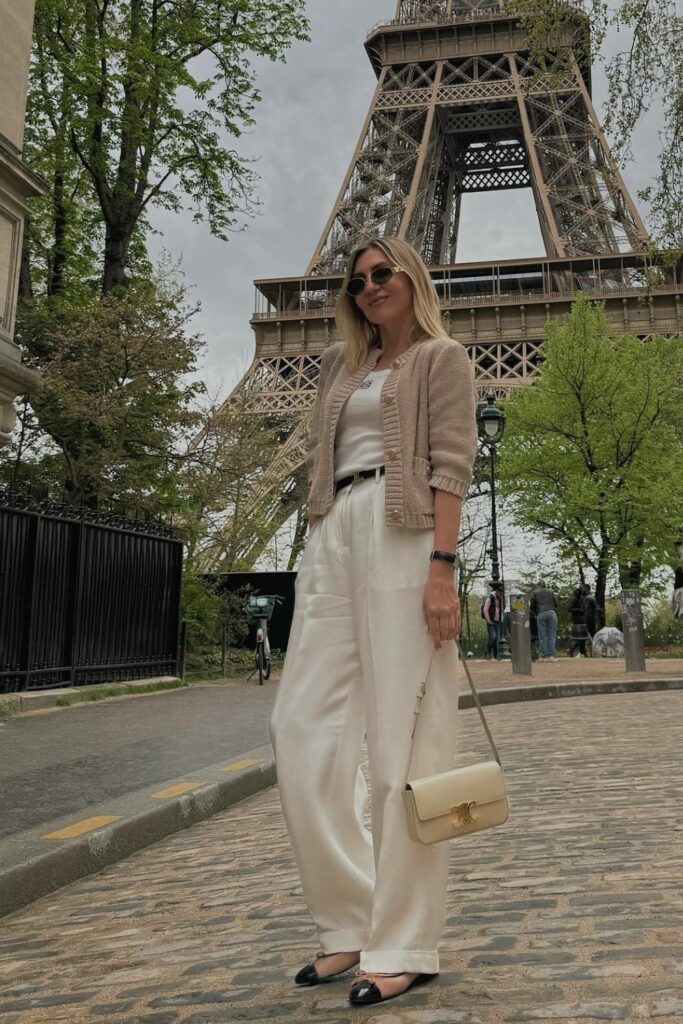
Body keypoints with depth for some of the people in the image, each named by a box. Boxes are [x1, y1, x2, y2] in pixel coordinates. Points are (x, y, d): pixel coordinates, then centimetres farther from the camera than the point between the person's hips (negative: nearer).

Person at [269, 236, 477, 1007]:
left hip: (402, 534, -6)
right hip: (333, 539, 7)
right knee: (303, 726, -1)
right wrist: (317, 556, 13)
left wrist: (442, 567, -16)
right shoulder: (341, 366, 26)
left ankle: (405, 945, 1)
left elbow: (450, 464, -4)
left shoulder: (440, 358, 8)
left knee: (400, 732, -8)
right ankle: (349, 923, 10)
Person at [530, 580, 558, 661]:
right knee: (552, 635, 1)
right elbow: (556, 604, 19)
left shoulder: (534, 593, 15)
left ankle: (545, 656, -2)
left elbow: (532, 606, 10)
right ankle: (551, 655, -6)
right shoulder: (550, 592, 22)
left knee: (542, 636, 1)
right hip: (552, 613, 1)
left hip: (541, 614, -1)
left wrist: (534, 614, 24)